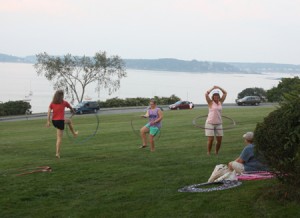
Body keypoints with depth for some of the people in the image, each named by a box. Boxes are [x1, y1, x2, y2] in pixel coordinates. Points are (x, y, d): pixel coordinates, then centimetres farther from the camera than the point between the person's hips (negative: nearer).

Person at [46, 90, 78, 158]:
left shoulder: (52, 103, 3)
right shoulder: (64, 103, -4)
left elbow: (49, 112, -7)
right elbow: (70, 107, 17)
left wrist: (48, 121, -8)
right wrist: (73, 110, 40)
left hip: (54, 121, 6)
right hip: (60, 121, -6)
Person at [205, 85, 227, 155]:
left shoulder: (220, 102, 9)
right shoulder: (210, 102, -2)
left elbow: (225, 93, 13)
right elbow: (206, 94, -16)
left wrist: (219, 88, 7)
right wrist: (213, 88, -6)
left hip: (218, 124, 4)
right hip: (210, 123, -4)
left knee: (219, 140, 3)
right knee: (210, 140, -6)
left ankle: (216, 153, 18)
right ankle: (208, 153, 4)